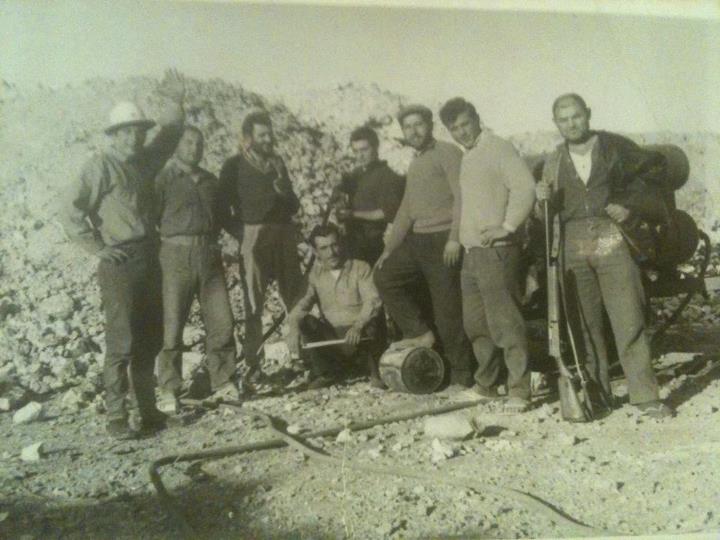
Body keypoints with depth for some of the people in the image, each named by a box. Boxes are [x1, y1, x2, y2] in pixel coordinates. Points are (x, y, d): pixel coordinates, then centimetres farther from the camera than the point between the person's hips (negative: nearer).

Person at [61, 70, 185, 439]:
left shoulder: (145, 160, 12)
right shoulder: (101, 166, -7)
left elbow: (169, 136, 29)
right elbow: (71, 211, -10)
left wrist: (177, 102, 18)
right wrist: (98, 249, -11)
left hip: (149, 260, 7)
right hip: (118, 264, -7)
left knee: (150, 339, 11)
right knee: (121, 342, -6)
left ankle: (145, 409, 23)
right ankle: (117, 418, 4)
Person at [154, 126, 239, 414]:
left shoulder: (210, 180, 19)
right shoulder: (165, 178, 4)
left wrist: (212, 241, 11)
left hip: (209, 254, 4)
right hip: (177, 254, -4)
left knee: (221, 321, 1)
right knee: (172, 325, -2)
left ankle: (222, 382, 13)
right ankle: (169, 392, 7)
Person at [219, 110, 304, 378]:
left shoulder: (277, 163, 15)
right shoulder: (235, 165, 3)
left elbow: (294, 206, 16)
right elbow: (224, 208, 1)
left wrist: (284, 190, -4)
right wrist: (243, 233, -8)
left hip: (284, 234, 4)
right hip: (253, 237, -4)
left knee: (296, 297, 3)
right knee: (253, 303, -2)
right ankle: (252, 363, 2)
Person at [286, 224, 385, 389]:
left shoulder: (360, 268, -4)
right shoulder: (316, 274, 6)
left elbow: (372, 300, -18)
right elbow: (304, 302, -7)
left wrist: (358, 326, -37)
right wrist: (293, 327, -29)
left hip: (359, 335, -3)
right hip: (330, 336, 3)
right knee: (304, 321, -20)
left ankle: (375, 370, -2)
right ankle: (327, 371, -1)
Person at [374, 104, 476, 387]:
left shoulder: (447, 153, -3)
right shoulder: (414, 164, 22)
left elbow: (461, 196, -13)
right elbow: (406, 209, 23)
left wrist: (455, 238, -21)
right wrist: (389, 247, 18)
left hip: (444, 240, -8)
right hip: (417, 240, 9)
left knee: (447, 308, -7)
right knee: (384, 274, 2)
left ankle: (462, 374, 5)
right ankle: (420, 332, 8)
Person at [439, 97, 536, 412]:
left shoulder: (498, 149, -7)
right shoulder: (467, 158, 20)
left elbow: (525, 188, -18)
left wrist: (507, 226, -22)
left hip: (496, 251, -9)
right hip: (472, 252, 9)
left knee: (505, 322, -7)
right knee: (475, 323, 13)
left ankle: (519, 390, 2)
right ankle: (486, 384, 26)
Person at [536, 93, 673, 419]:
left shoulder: (615, 147, 4)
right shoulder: (553, 162, 12)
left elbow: (653, 170, 12)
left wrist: (631, 206, -1)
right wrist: (545, 199, -6)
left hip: (612, 241, -2)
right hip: (573, 246, 3)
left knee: (629, 321, -5)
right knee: (585, 324, 6)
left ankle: (645, 395, 3)